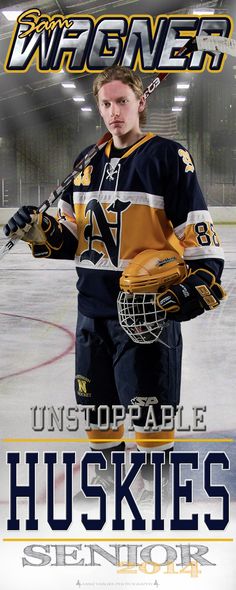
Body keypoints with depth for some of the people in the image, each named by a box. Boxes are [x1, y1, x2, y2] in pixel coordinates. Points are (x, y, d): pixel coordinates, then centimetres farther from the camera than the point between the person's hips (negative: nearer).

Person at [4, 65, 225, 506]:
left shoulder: (167, 157, -6)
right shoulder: (88, 162, 12)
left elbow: (198, 231, -9)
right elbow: (71, 236, 17)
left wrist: (201, 281, -20)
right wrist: (39, 230, -2)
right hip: (94, 306, 6)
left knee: (150, 411, -2)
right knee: (97, 404, 16)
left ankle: (156, 485, 14)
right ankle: (106, 476, 34)